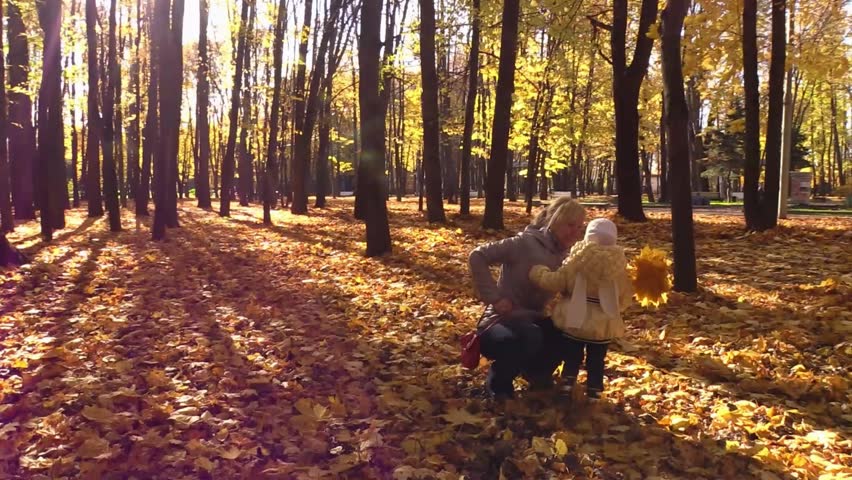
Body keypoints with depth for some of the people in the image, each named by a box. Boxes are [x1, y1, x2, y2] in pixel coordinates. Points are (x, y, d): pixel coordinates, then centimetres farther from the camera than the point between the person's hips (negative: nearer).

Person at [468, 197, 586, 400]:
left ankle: (536, 370, 11)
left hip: (530, 321, 7)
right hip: (500, 322, -7)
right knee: (530, 337, -37)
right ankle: (498, 381, -7)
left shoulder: (564, 256, 5)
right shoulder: (526, 242, -16)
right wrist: (494, 297, -20)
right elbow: (477, 256, -18)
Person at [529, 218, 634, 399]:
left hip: (574, 322, -1)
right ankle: (593, 395, 16)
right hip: (603, 326, 1)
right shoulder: (618, 265, -5)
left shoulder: (577, 259, -11)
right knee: (596, 363, 13)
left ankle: (565, 391, 13)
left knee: (571, 359, 14)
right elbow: (625, 296, 6)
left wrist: (538, 272, 11)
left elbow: (554, 283, -6)